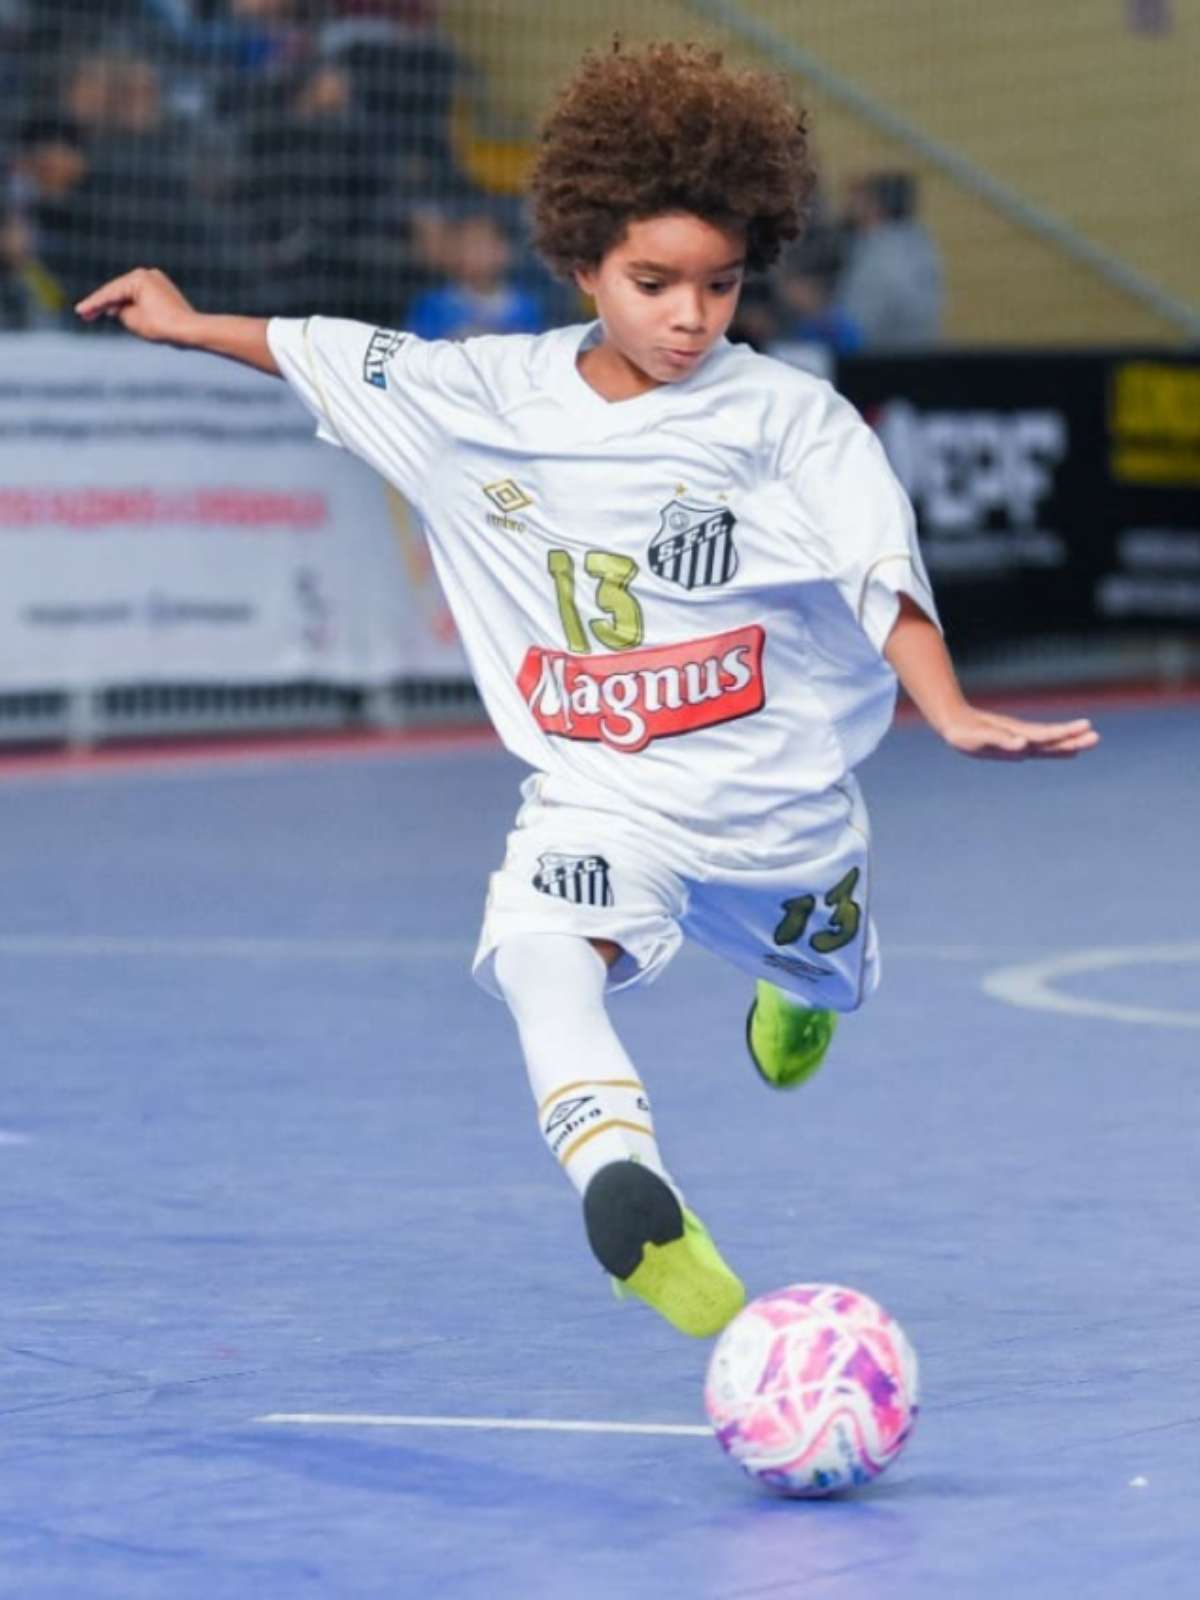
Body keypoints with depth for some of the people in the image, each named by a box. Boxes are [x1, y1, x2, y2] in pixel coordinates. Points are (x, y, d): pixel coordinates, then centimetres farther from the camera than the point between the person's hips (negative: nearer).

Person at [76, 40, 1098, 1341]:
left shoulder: (787, 418, -15)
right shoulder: (493, 394, -4)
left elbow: (880, 561, -27)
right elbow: (351, 359, 13)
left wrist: (948, 711, -43)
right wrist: (190, 325, 24)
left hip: (777, 807, 0)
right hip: (597, 804, 0)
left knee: (820, 973, 27)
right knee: (540, 948, -33)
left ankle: (802, 978, 67)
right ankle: (625, 1185, -52)